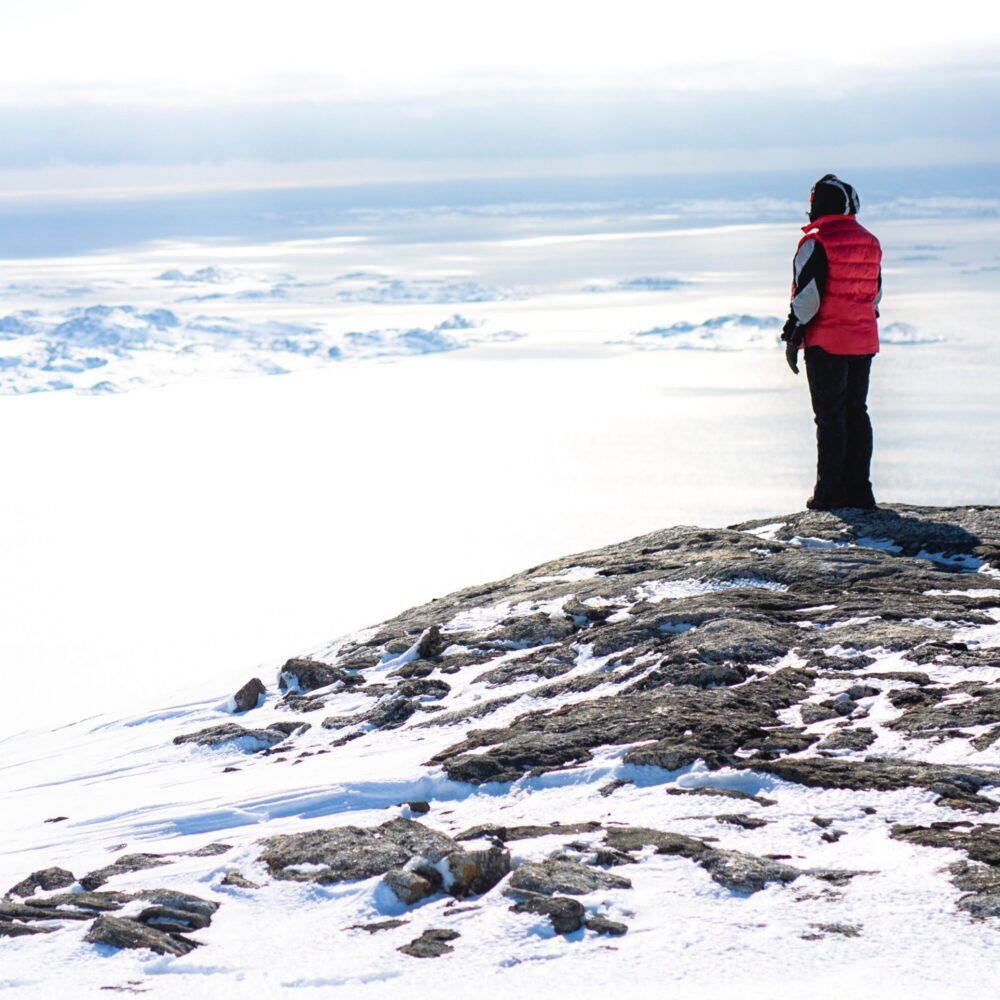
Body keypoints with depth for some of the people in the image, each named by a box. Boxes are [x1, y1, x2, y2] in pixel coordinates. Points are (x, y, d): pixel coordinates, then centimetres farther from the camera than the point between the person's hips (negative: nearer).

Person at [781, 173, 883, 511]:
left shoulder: (816, 243, -12)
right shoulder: (869, 243, 10)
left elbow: (807, 296, -15)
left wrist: (792, 338, -7)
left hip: (827, 344, -6)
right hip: (864, 342, 6)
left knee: (830, 417, -1)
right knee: (857, 413, 11)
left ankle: (830, 492, 0)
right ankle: (859, 490, 11)